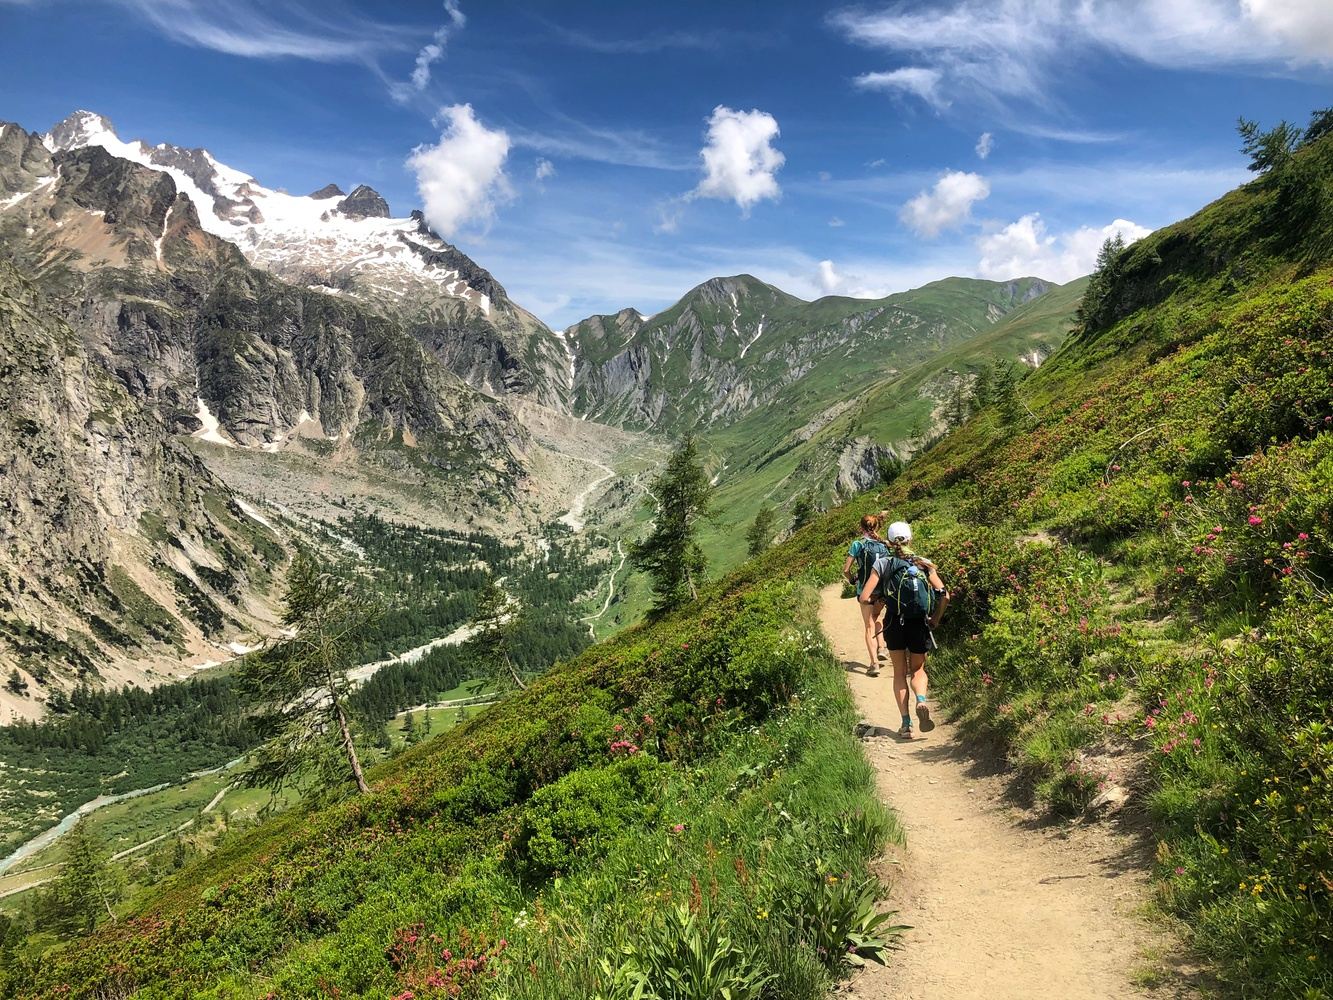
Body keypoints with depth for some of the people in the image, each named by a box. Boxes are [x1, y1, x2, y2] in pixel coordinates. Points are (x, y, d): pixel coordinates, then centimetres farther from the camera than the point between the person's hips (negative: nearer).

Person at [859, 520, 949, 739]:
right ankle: (922, 702, -11)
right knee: (917, 670, 20)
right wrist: (935, 619, 9)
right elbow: (944, 596, -4)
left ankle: (906, 724, 6)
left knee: (900, 673, 15)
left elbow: (864, 597, -8)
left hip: (894, 624, -1)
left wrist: (878, 598, 12)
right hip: (919, 625, 1)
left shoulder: (882, 563, 0)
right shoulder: (924, 563, 5)